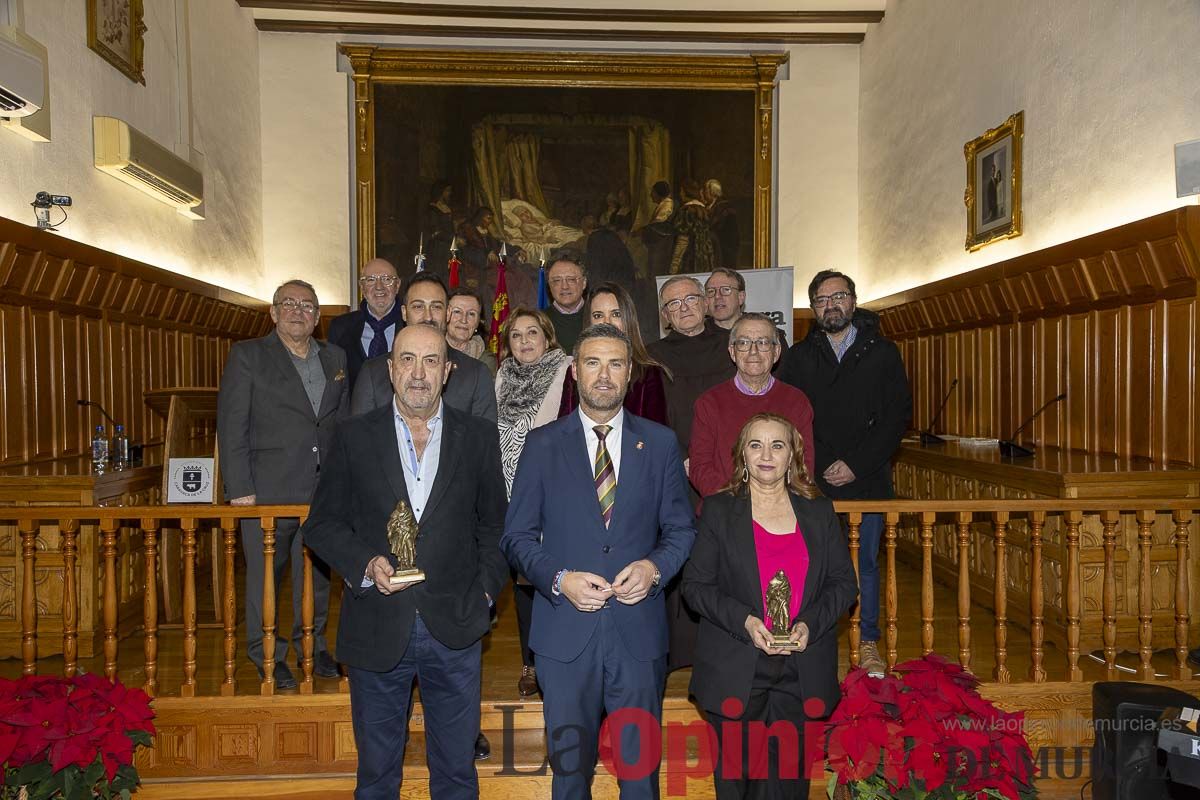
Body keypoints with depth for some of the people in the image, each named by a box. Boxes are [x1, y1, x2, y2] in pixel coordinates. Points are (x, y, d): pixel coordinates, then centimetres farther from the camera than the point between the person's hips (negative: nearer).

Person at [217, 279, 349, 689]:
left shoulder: (335, 358, 11)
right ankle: (267, 655, 23)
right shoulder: (247, 355, -2)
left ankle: (312, 644, 31)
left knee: (316, 572, 14)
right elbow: (231, 426, -6)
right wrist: (239, 489, -11)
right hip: (268, 489, -4)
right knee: (265, 573, 6)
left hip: (323, 489, 4)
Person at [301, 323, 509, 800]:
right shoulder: (354, 437, 0)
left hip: (455, 630, 0)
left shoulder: (478, 438, 1)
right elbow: (321, 525, 3)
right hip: (376, 630, 0)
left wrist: (485, 589, -2)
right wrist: (366, 564, -13)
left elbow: (494, 524, 8)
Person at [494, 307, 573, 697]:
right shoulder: (502, 377, 12)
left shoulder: (565, 372, -3)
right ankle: (530, 662, 21)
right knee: (521, 574, 9)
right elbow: (494, 432, 16)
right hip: (512, 492, 5)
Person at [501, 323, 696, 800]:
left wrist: (654, 567, -12)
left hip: (638, 632, 1)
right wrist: (559, 579, -14)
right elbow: (517, 536, 2)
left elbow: (681, 528, 7)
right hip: (565, 631, 0)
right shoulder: (542, 444, 1)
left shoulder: (660, 443, 3)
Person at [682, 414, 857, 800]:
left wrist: (810, 624, -9)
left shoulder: (819, 511, 8)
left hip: (801, 674, 2)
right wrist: (744, 621, -15)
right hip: (735, 675, -1)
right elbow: (696, 585, -2)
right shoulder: (718, 509, 1)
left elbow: (844, 583, 7)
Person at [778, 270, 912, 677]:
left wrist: (856, 465, -9)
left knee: (866, 563, 8)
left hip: (867, 479, 0)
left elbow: (898, 415, 0)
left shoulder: (882, 353, 5)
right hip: (814, 481, 0)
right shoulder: (799, 356, 7)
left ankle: (868, 643, 19)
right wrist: (822, 466, -8)